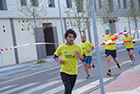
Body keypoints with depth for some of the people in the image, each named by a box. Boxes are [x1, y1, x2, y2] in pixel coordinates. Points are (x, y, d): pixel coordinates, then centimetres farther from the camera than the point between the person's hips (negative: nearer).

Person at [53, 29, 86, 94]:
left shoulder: (78, 47, -3)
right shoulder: (61, 47, -3)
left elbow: (83, 58, 5)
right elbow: (55, 56, 12)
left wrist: (79, 56, -18)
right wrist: (59, 61, -8)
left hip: (73, 72, 2)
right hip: (64, 72, -2)